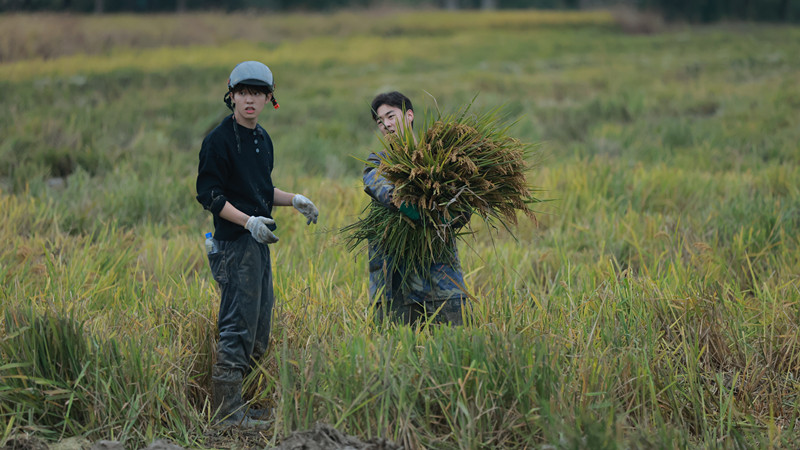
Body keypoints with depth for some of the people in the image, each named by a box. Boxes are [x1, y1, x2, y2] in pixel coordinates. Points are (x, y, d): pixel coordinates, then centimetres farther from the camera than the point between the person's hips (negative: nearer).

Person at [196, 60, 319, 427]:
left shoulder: (262, 139, 15)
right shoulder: (220, 140, -11)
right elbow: (209, 194, -14)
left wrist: (294, 200, 11)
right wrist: (248, 221, -23)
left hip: (259, 243, 9)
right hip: (234, 244, -9)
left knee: (259, 329, 12)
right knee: (238, 328, -10)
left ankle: (235, 404, 20)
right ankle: (227, 412, -6)